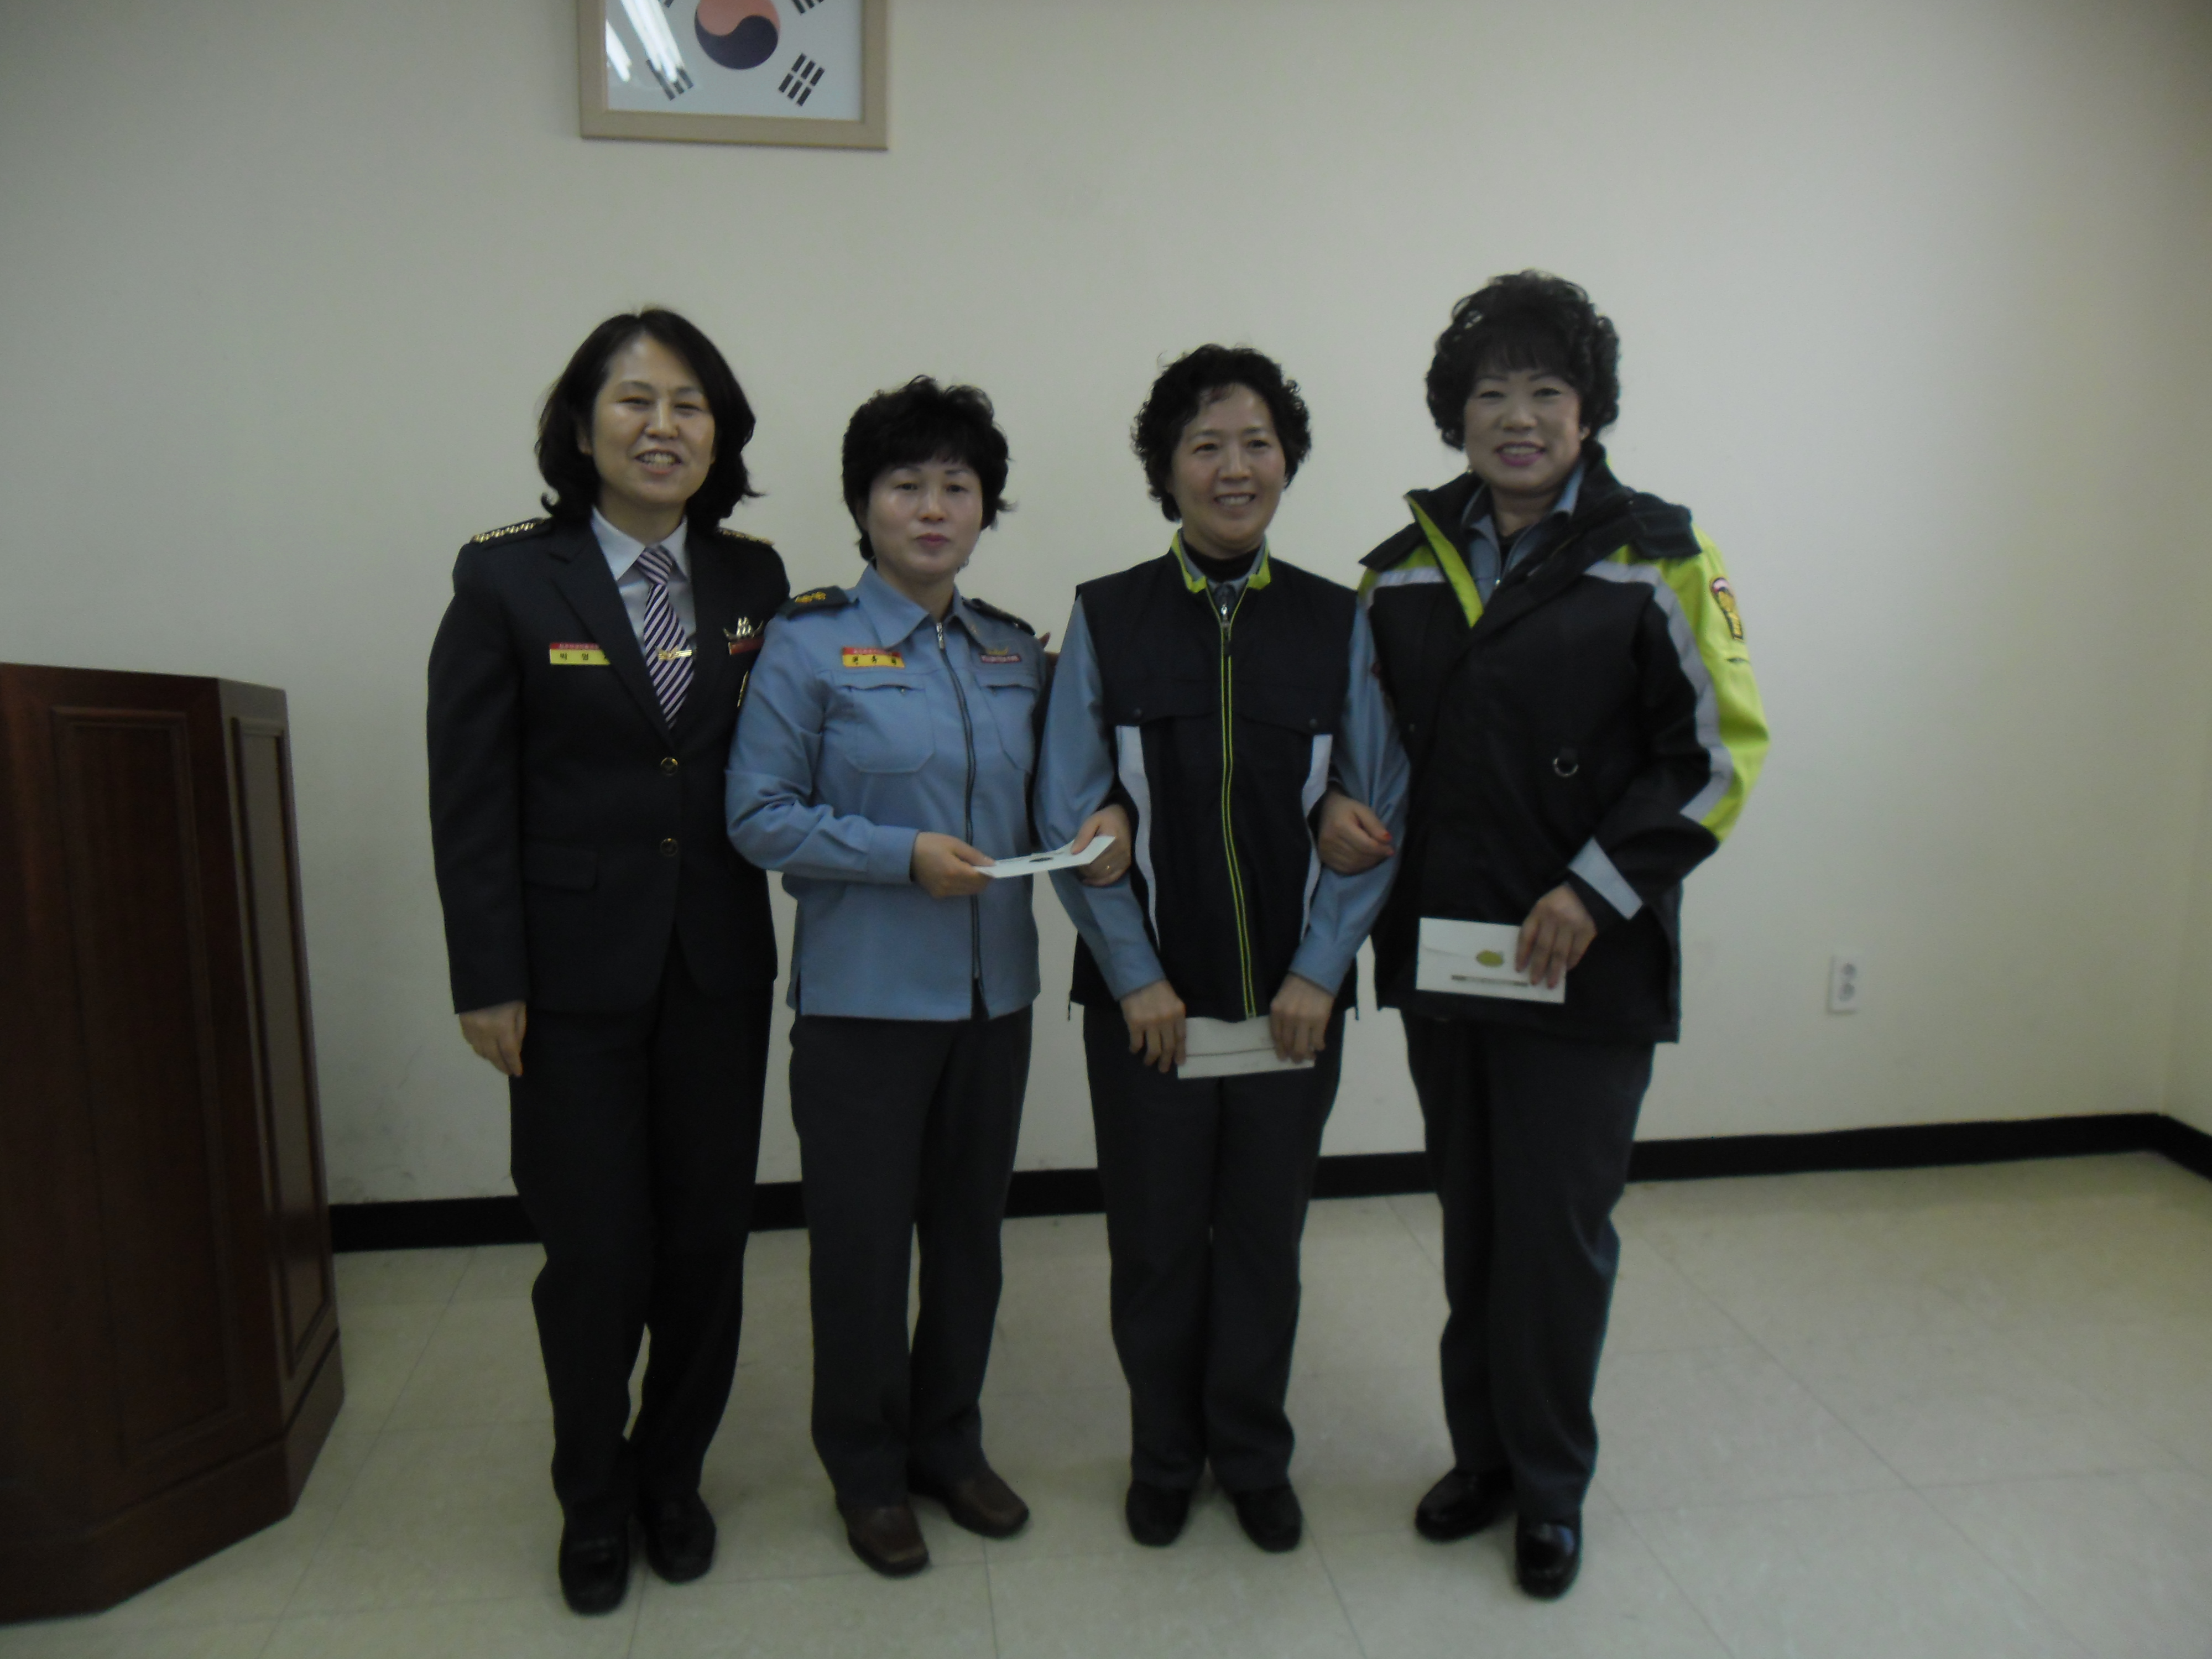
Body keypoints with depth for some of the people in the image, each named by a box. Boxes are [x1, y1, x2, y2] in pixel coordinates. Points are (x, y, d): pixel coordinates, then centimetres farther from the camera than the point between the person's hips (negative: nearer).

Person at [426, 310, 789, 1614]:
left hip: (719, 968, 3)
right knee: (596, 1254, 7)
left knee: (710, 1237, 11)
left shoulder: (755, 578, 5)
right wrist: (489, 980, -7)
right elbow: (471, 798, -5)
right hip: (577, 974, -3)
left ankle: (673, 1475, 36)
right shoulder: (507, 581, -3)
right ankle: (593, 1501, 33)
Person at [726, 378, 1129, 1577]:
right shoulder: (809, 643, -7)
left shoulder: (1015, 651, 8)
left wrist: (1100, 822, -8)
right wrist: (902, 855, -19)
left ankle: (949, 1445, 37)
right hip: (863, 996, -4)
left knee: (969, 1227, 16)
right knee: (863, 1239, 8)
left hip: (993, 988, 5)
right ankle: (867, 1471, 31)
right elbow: (758, 815, -9)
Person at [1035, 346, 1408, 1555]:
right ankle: (1164, 1458, 37)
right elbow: (1071, 818, -3)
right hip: (1146, 1000, -1)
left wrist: (1318, 972, -7)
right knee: (1155, 1241, 12)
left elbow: (1375, 814, 1)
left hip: (1292, 999, 1)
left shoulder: (1339, 624, 1)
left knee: (1265, 1239, 15)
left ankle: (1253, 1460, 38)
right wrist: (1135, 977, -8)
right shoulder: (1105, 618, -2)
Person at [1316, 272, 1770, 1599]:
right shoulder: (1407, 567, 8)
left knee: (1560, 1234, 5)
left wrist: (1598, 892, -15)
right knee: (1474, 1227, 16)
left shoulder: (1656, 558, -5)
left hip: (1588, 968, -4)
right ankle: (1481, 1454, 36)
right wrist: (1337, 806, -4)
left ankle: (1552, 1488, 28)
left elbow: (1721, 750, -7)